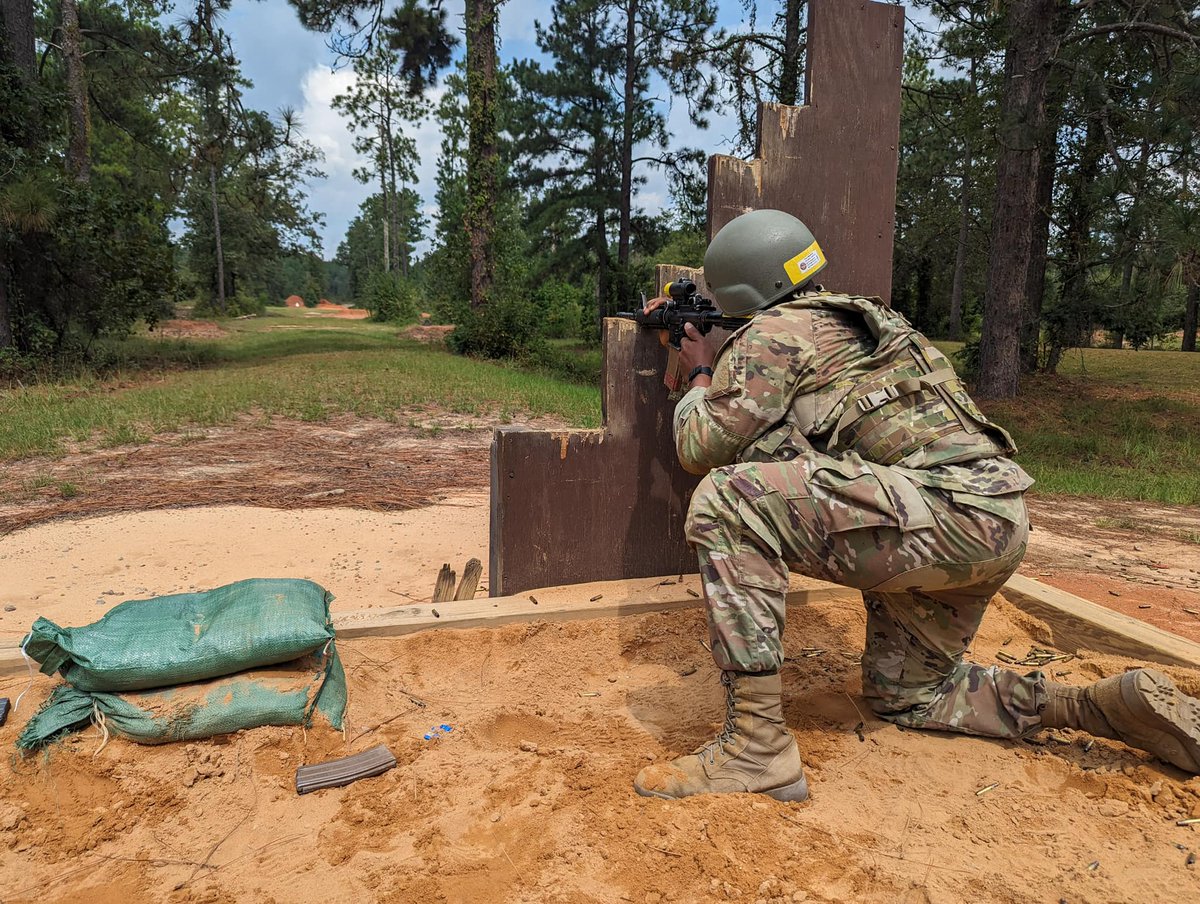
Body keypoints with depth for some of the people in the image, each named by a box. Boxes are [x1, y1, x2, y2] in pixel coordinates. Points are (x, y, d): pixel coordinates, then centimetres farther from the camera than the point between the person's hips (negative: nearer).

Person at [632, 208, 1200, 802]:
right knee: (903, 697, 24)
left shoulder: (771, 333, -5)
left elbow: (703, 448, -3)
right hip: (995, 529, 10)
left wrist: (700, 376, 17)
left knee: (726, 501, -19)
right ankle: (1111, 707, 17)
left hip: (949, 510, -10)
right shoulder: (847, 318, 23)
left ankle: (755, 747, -18)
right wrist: (681, 321, 38)